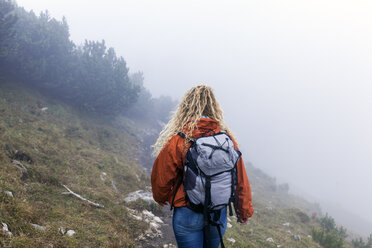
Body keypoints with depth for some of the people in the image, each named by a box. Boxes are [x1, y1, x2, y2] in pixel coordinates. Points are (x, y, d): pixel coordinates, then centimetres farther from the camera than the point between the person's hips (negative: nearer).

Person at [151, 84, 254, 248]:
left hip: (188, 215, -4)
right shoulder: (227, 138, -7)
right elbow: (240, 178, 0)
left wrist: (161, 198, 16)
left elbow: (161, 177, -7)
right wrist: (245, 211, 15)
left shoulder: (177, 141, -18)